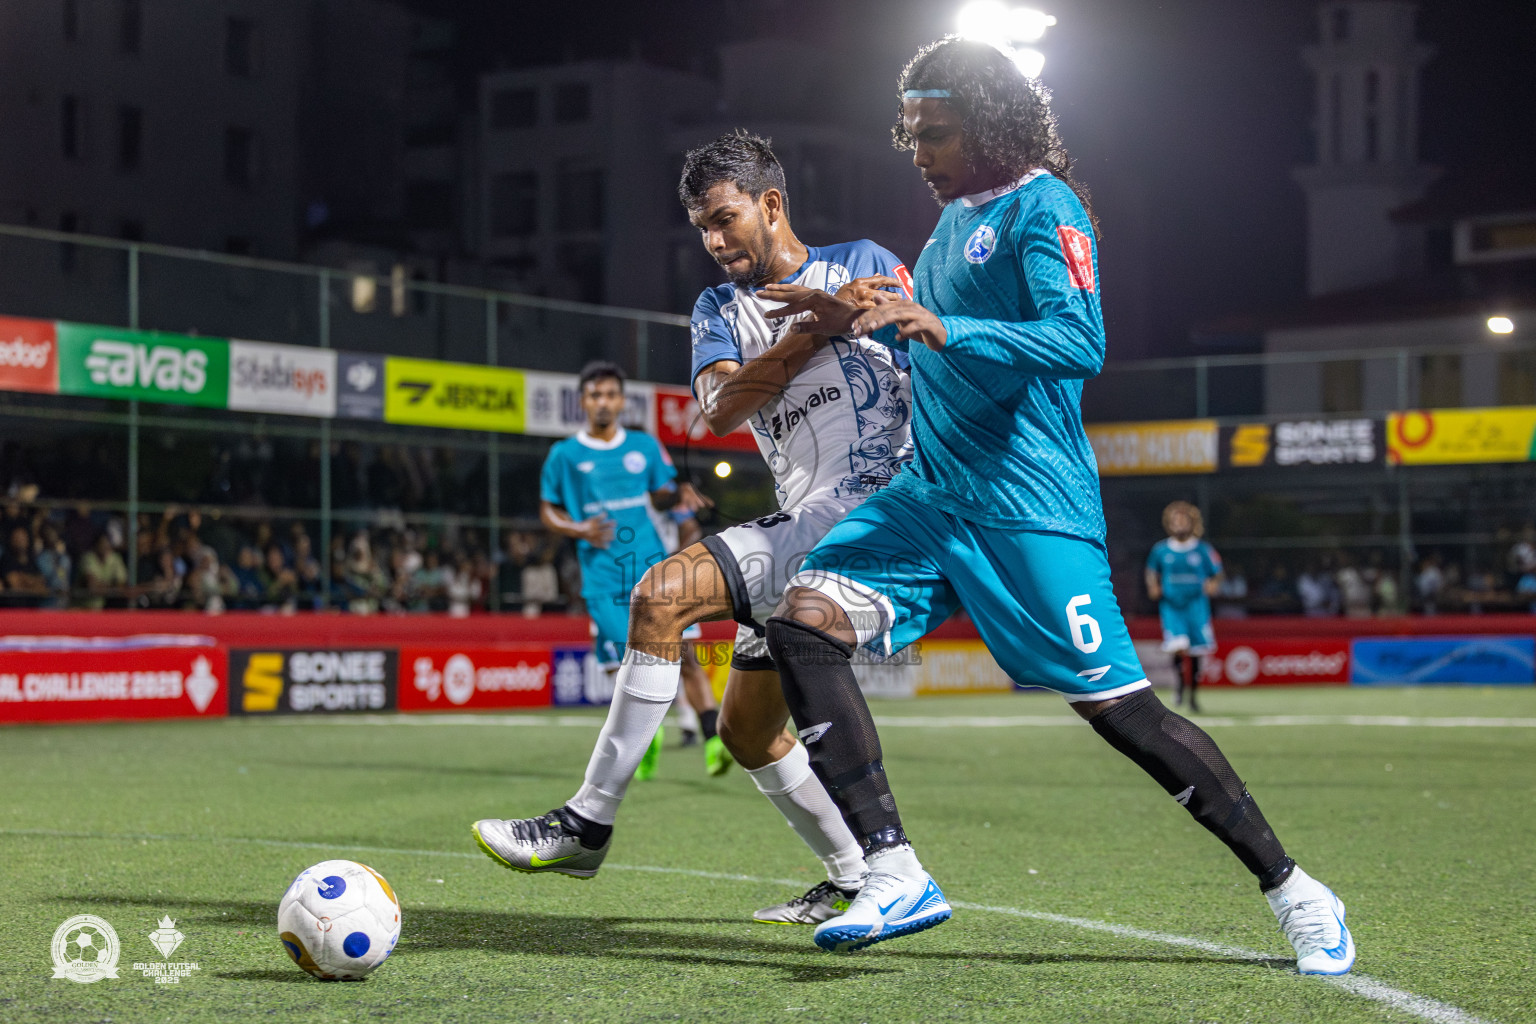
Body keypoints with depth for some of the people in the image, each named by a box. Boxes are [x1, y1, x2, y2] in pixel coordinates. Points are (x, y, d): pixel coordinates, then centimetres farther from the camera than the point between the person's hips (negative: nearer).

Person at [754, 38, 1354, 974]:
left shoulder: (1042, 207, -8)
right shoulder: (956, 217, 18)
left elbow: (1081, 343, -23)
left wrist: (943, 330, -32)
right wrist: (858, 323, 21)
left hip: (1029, 505, -8)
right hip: (935, 493, 8)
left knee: (1118, 706, -9)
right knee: (805, 618, -11)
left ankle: (1296, 894, 6)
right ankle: (896, 876, -14)